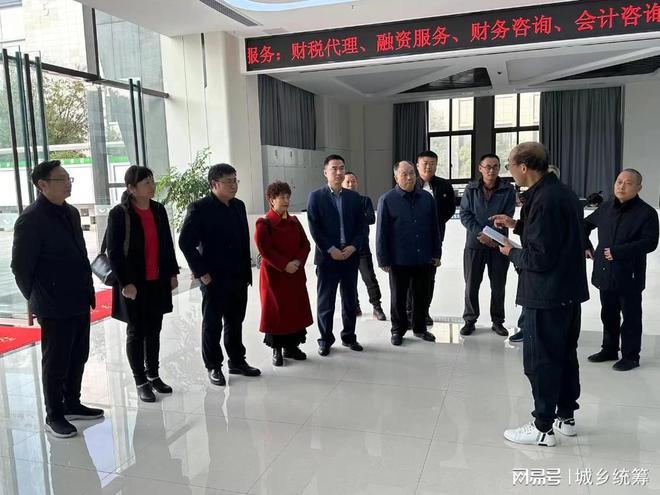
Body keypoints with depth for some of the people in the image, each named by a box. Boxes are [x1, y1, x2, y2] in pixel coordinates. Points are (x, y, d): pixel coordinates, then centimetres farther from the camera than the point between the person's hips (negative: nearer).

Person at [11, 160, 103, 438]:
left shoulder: (71, 213, 9)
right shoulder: (30, 220, -14)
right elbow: (21, 267, -11)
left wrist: (87, 290, 12)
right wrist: (37, 300, -4)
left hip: (80, 301, 7)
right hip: (55, 307, -7)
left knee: (78, 357, 17)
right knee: (56, 362, 6)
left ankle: (72, 404, 33)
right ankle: (54, 416, 21)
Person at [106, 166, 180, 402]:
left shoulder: (159, 210, 5)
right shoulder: (119, 214, -11)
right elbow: (114, 252, -12)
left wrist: (172, 273, 9)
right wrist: (126, 283, -16)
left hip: (158, 282, 5)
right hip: (134, 284, -5)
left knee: (154, 331, 14)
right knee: (136, 332, 6)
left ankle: (153, 374, 28)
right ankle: (141, 382, 17)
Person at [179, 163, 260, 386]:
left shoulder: (239, 206, 8)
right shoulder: (200, 208, -11)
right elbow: (185, 242, -12)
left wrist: (247, 272, 8)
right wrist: (201, 272, -13)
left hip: (239, 277, 6)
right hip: (214, 279, -6)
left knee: (235, 322, 17)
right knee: (212, 324, 8)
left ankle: (237, 361, 31)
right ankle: (213, 367, 21)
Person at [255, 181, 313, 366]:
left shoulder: (294, 221, 9)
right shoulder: (264, 224, -9)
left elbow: (305, 244, 7)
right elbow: (265, 250, -15)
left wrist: (298, 261, -10)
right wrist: (285, 265, -20)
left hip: (296, 274, 6)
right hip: (274, 275, -6)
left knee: (296, 309, 10)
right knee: (276, 311, 2)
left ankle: (291, 346, 24)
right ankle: (276, 350, 14)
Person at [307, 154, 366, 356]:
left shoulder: (354, 197, 9)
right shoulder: (316, 197, -1)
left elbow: (362, 226, 6)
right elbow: (314, 228, -7)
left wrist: (353, 247, -9)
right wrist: (331, 249, -14)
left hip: (351, 256, 3)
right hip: (327, 257, -3)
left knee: (350, 300, 11)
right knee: (325, 301, 4)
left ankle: (349, 336, 25)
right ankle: (325, 340, 17)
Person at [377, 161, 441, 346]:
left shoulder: (427, 198, 4)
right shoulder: (387, 200, -6)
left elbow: (434, 228, 9)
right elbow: (381, 232, -6)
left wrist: (436, 254, 7)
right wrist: (383, 259, -8)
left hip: (424, 259, 3)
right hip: (399, 260, -3)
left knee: (422, 296, 14)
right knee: (399, 298, 9)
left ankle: (420, 328, 30)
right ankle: (398, 330, 24)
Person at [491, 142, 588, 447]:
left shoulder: (543, 200, -23)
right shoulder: (563, 193, 8)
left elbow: (539, 257, -24)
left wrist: (512, 253, -6)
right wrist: (517, 225, 18)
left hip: (546, 294, -10)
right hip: (569, 290, 10)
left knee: (540, 360, 1)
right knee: (565, 353, 18)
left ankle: (543, 428, 12)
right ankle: (566, 417, 32)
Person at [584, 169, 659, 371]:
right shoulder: (606, 207, 8)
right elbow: (586, 224, 24)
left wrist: (618, 252, -23)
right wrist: (585, 246, 13)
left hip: (629, 276, -6)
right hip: (605, 273, 6)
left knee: (630, 317, 6)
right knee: (608, 314, 17)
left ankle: (630, 356, 18)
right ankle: (609, 349, 32)